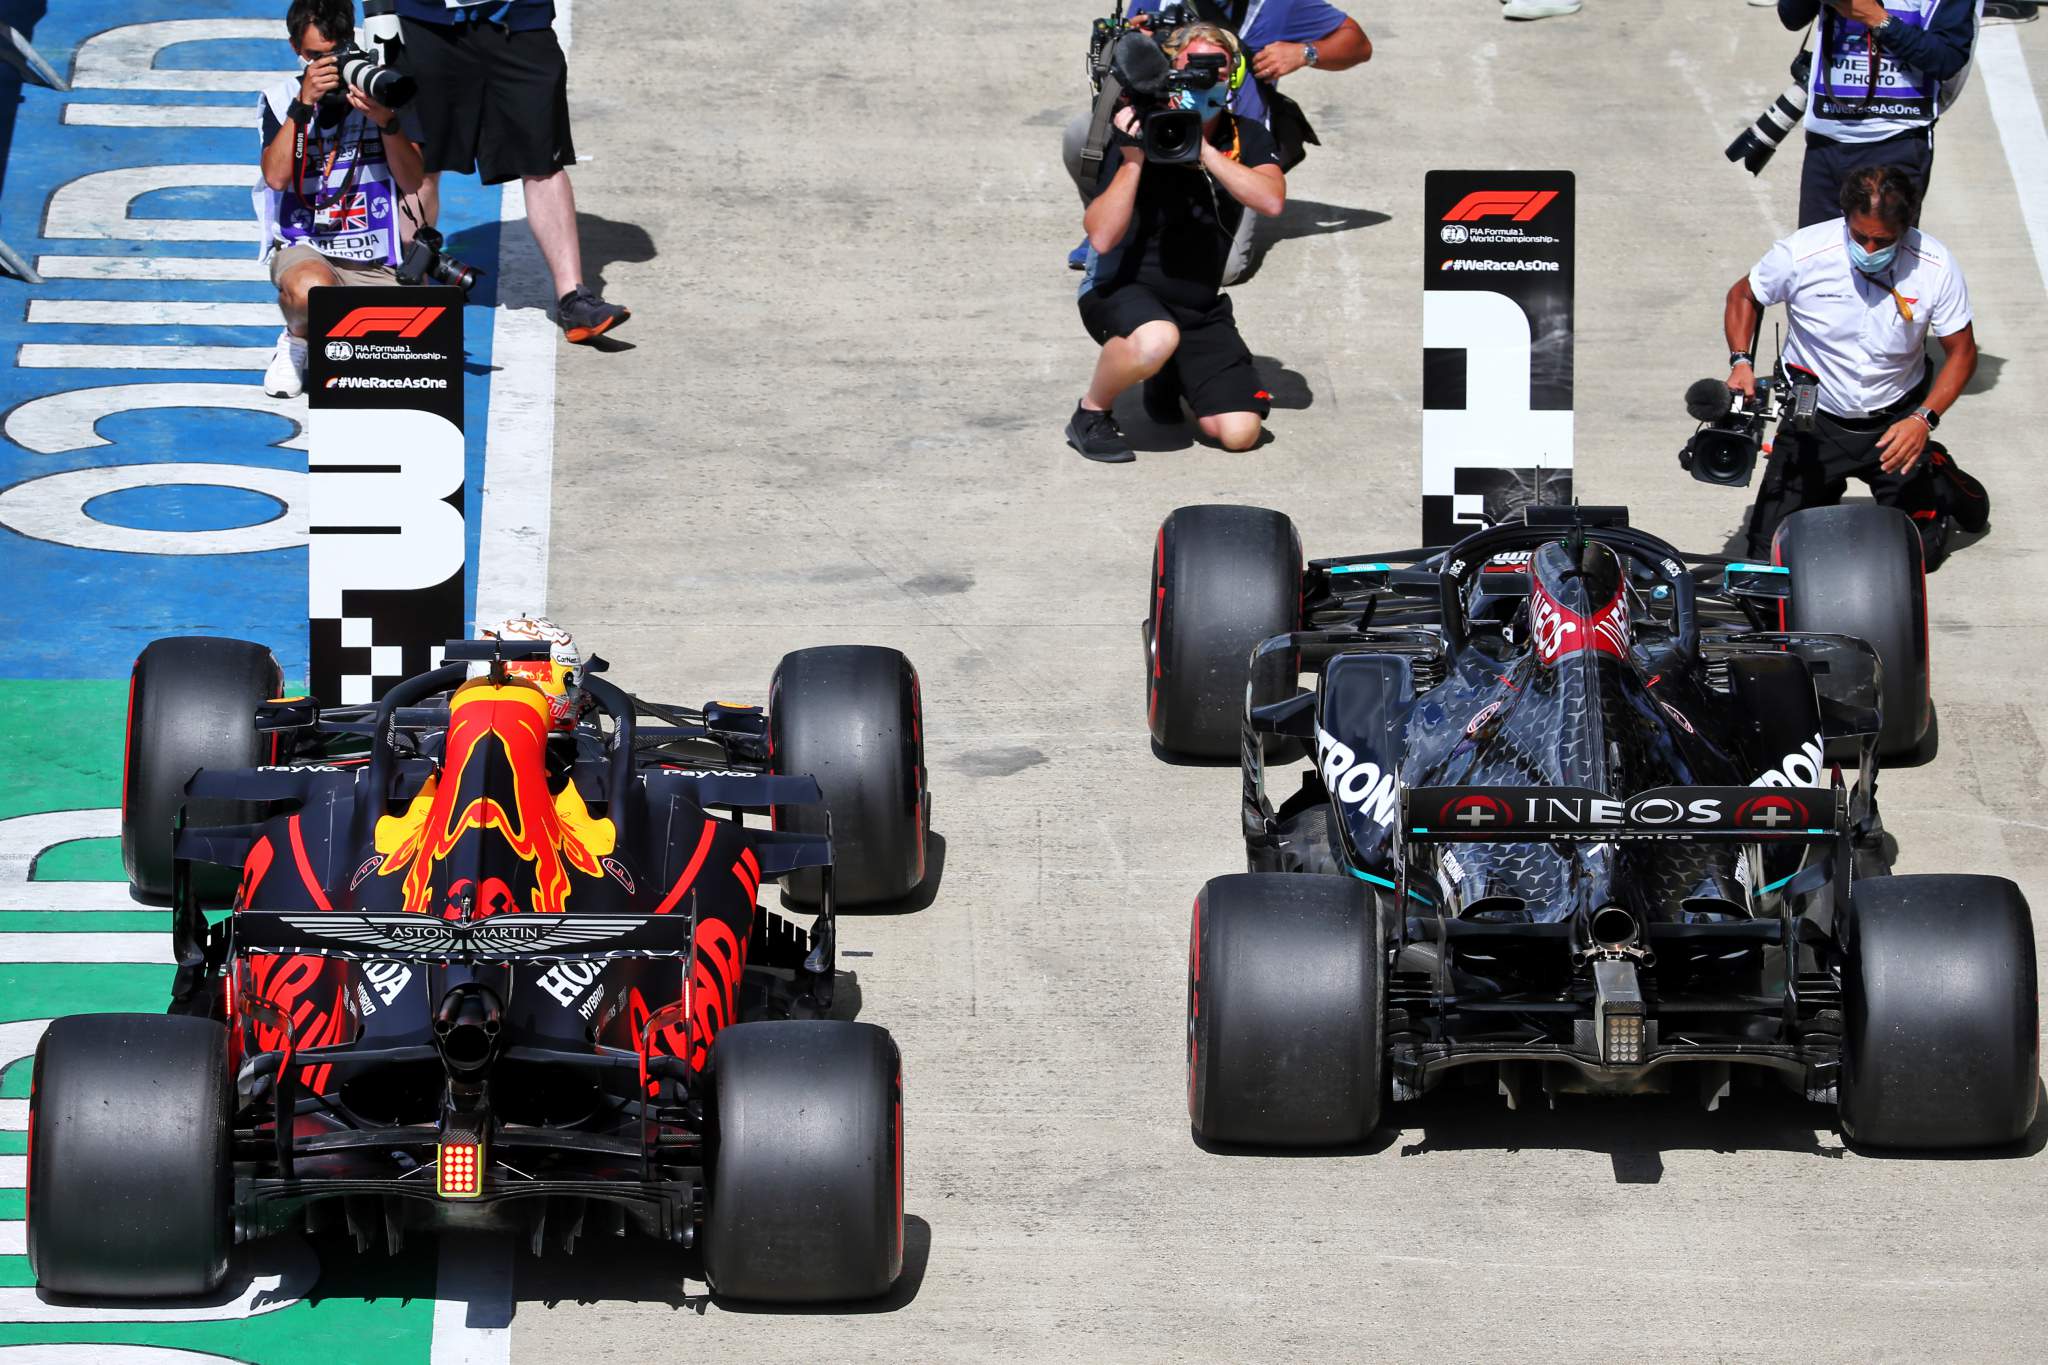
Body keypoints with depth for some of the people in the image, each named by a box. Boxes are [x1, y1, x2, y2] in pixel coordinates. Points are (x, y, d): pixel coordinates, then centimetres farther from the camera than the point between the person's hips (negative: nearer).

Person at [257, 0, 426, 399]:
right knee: (313, 289, -40)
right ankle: (296, 343, -1)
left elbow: (411, 183, -4)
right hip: (305, 249, -2)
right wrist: (304, 104, -21)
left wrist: (387, 122, -21)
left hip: (376, 263, 2)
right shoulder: (281, 99, 3)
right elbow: (276, 177, -14)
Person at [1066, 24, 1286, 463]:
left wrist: (1203, 149, -26)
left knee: (1239, 433, -10)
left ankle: (1167, 377, 23)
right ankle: (1091, 411, -11)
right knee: (1157, 339, -42)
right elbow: (1102, 238, -20)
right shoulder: (1142, 137, -11)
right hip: (1120, 290, -5)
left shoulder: (1247, 139, 0)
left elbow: (1271, 201, -22)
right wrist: (1132, 161, -28)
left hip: (1200, 305, 5)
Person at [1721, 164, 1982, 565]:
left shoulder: (1935, 266, -18)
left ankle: (1936, 478, 33)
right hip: (1814, 422, 0)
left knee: (1920, 552, -2)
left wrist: (1924, 419, -21)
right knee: (1769, 555, -5)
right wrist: (1741, 362, -16)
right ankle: (1825, 489, 28)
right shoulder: (1801, 255, -20)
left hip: (1895, 423, 0)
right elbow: (1744, 296, 1)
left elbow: (1961, 352, -6)